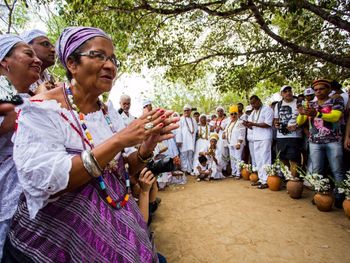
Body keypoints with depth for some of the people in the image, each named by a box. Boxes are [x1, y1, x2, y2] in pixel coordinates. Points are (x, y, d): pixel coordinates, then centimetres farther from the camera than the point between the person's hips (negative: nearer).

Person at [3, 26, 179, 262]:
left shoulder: (110, 113, 2)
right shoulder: (43, 109, -14)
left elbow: (127, 170, 3)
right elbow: (43, 182, -26)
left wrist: (146, 147, -18)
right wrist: (119, 140, -30)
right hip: (59, 235, -5)